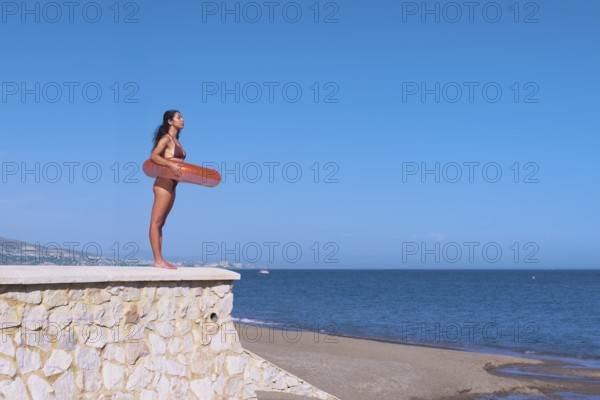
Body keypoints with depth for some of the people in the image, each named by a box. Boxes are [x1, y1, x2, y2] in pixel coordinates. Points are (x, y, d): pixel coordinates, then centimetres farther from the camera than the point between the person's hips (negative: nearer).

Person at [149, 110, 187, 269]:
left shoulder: (176, 141, 18)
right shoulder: (166, 138, -6)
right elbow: (154, 156, -18)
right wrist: (170, 164, -29)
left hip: (171, 186, 9)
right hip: (164, 183, -9)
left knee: (160, 223, 9)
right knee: (156, 222, -7)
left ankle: (159, 260, 11)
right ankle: (158, 260, -9)